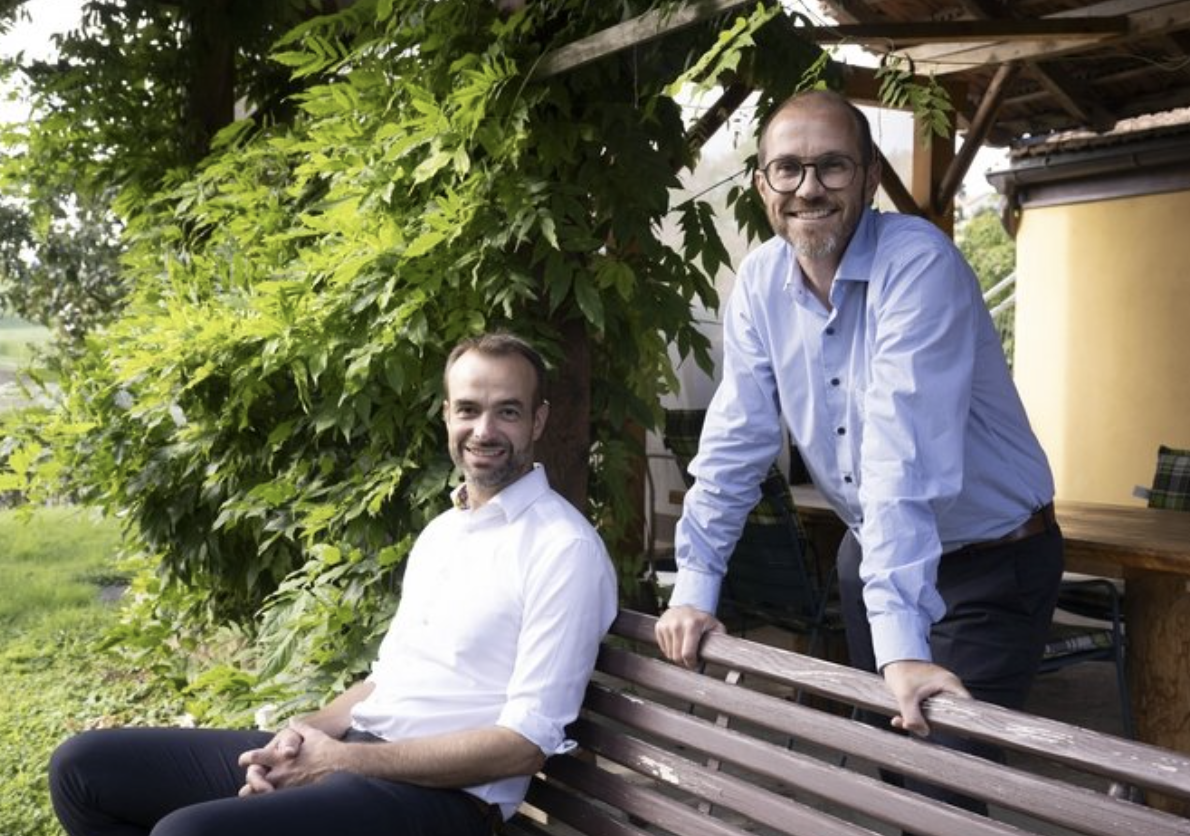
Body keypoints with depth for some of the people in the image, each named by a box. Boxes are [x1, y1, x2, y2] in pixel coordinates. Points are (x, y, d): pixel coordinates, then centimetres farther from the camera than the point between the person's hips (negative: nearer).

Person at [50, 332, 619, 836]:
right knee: (83, 765, 4)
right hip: (348, 751, 9)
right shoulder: (440, 530, 16)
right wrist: (306, 736, -2)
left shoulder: (565, 549, -11)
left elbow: (528, 743, -16)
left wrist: (344, 759, -14)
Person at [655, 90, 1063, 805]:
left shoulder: (918, 263, -25)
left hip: (991, 561, -5)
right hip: (872, 552, 6)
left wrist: (903, 643, -39)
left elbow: (904, 454, -35)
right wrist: (694, 589, -8)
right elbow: (736, 441, -5)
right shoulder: (762, 280, -7)